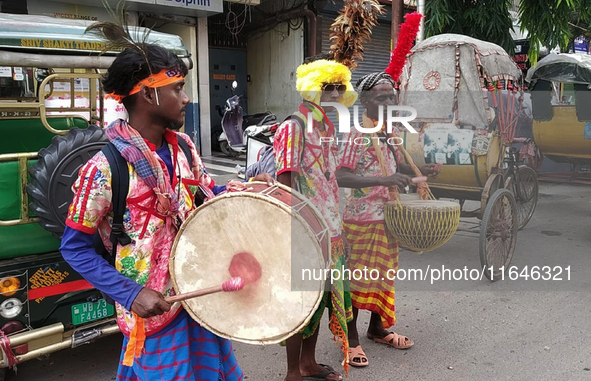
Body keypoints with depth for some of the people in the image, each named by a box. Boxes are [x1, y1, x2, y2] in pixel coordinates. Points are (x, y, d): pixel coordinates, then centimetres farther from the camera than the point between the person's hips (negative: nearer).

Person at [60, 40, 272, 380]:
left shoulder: (182, 145, -1)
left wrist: (241, 191, -7)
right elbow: (75, 247, -13)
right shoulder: (105, 167, -20)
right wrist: (131, 294, -20)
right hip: (153, 307, -6)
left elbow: (206, 193, 13)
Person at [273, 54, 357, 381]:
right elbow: (286, 184, -18)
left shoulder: (327, 127, 12)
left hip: (328, 229, 9)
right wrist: (298, 234, -21)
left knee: (321, 296, 17)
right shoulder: (294, 127, -14)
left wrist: (337, 230, 18)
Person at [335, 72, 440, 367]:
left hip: (387, 218, 8)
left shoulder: (389, 133, 8)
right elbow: (340, 177, -26)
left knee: (383, 275, 18)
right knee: (356, 278, 3)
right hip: (361, 220, -8)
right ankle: (351, 339, 19)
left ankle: (377, 328, 37)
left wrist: (418, 171, 3)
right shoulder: (357, 136, -18)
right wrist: (382, 180, -35)